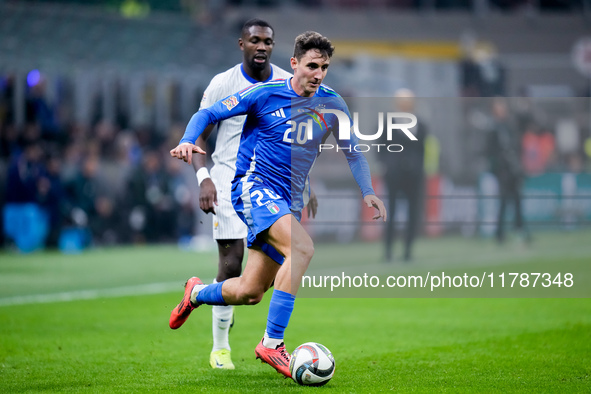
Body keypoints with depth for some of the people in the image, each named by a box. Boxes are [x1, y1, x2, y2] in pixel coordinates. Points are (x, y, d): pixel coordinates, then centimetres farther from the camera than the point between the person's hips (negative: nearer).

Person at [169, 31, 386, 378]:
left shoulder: (332, 105, 5)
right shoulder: (264, 93, -7)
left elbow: (353, 153, 17)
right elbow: (208, 114, -2)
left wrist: (367, 192, 2)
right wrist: (188, 141, -22)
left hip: (289, 202, 6)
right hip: (254, 185, -6)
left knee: (250, 293, 6)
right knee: (302, 247, -32)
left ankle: (197, 294, 39)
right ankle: (272, 343, -27)